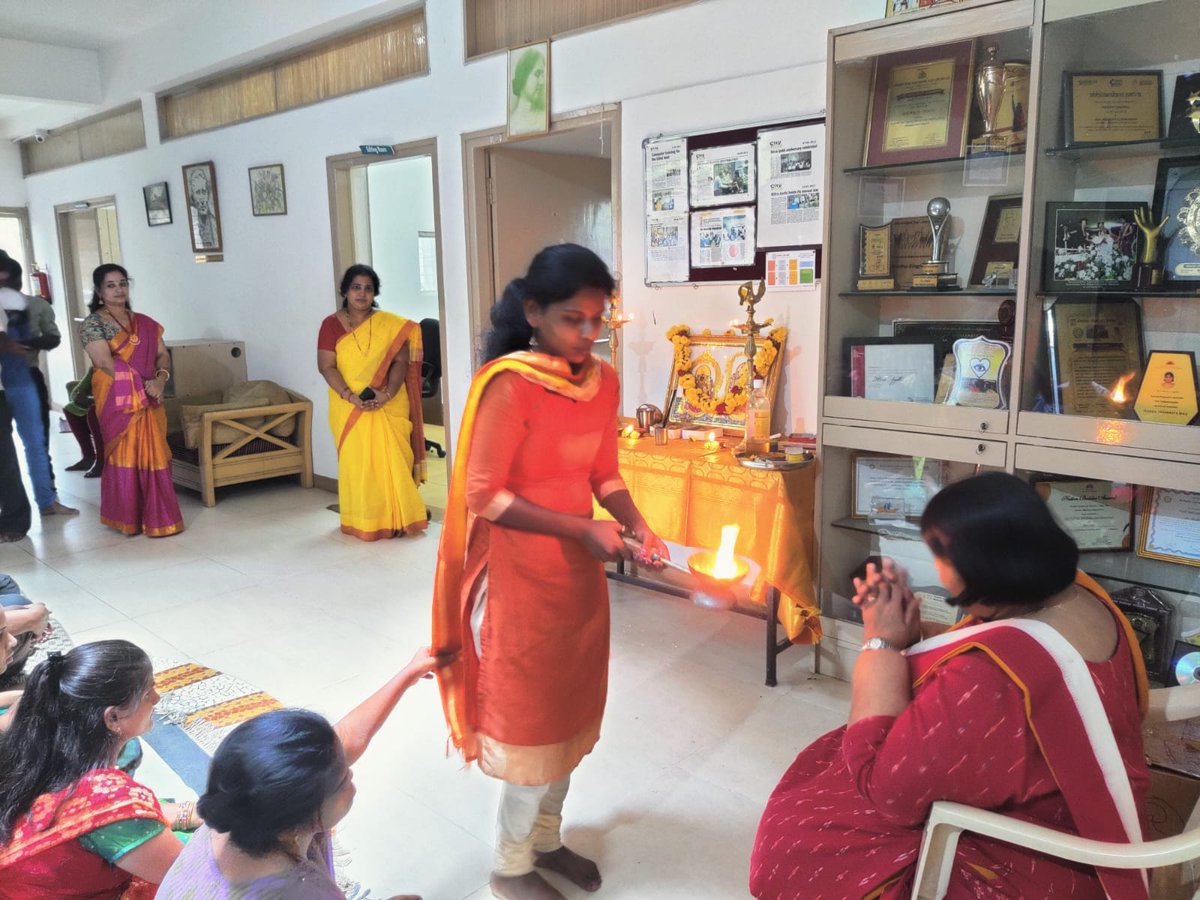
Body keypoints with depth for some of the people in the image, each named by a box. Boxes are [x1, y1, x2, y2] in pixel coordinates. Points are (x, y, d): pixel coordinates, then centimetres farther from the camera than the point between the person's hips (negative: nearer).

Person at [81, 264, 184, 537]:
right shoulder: (92, 324, -3)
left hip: (149, 401, 5)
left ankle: (157, 517, 11)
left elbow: (162, 354, 8)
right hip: (118, 402, -5)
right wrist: (142, 384, -17)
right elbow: (106, 363, -14)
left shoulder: (144, 323, 14)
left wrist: (161, 378, -12)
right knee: (125, 457, -1)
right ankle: (127, 519, 8)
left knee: (153, 456, 4)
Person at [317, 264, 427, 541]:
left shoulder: (391, 325, 2)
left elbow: (400, 361, -4)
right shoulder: (331, 325, 0)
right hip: (350, 409, 0)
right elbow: (326, 366, -6)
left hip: (389, 407, 0)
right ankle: (361, 521, 12)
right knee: (357, 462, 3)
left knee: (392, 460, 1)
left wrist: (386, 394, -19)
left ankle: (397, 517, 12)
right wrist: (350, 396, -18)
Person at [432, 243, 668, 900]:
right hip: (523, 574, -7)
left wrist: (634, 524, -9)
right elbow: (483, 496, -19)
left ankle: (545, 838, 41)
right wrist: (580, 528, -22)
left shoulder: (604, 380, 1)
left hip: (579, 569, 7)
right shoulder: (509, 384, -20)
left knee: (569, 708, 19)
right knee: (530, 717, 7)